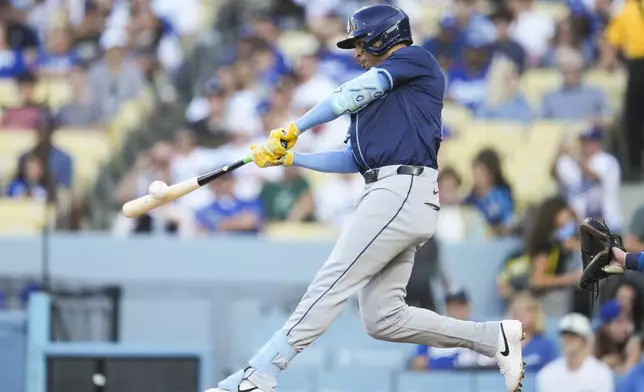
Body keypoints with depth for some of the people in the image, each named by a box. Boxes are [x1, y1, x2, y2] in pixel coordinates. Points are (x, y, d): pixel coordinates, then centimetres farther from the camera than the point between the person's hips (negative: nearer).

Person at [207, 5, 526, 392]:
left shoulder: (417, 58, 3)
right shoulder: (376, 93, 28)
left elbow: (351, 95, -7)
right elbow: (353, 160, 24)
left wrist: (293, 128, -6)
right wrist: (290, 157, 17)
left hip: (401, 194, -10)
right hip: (398, 198, 10)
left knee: (331, 284, -13)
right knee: (383, 318, 3)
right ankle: (496, 338, 6)